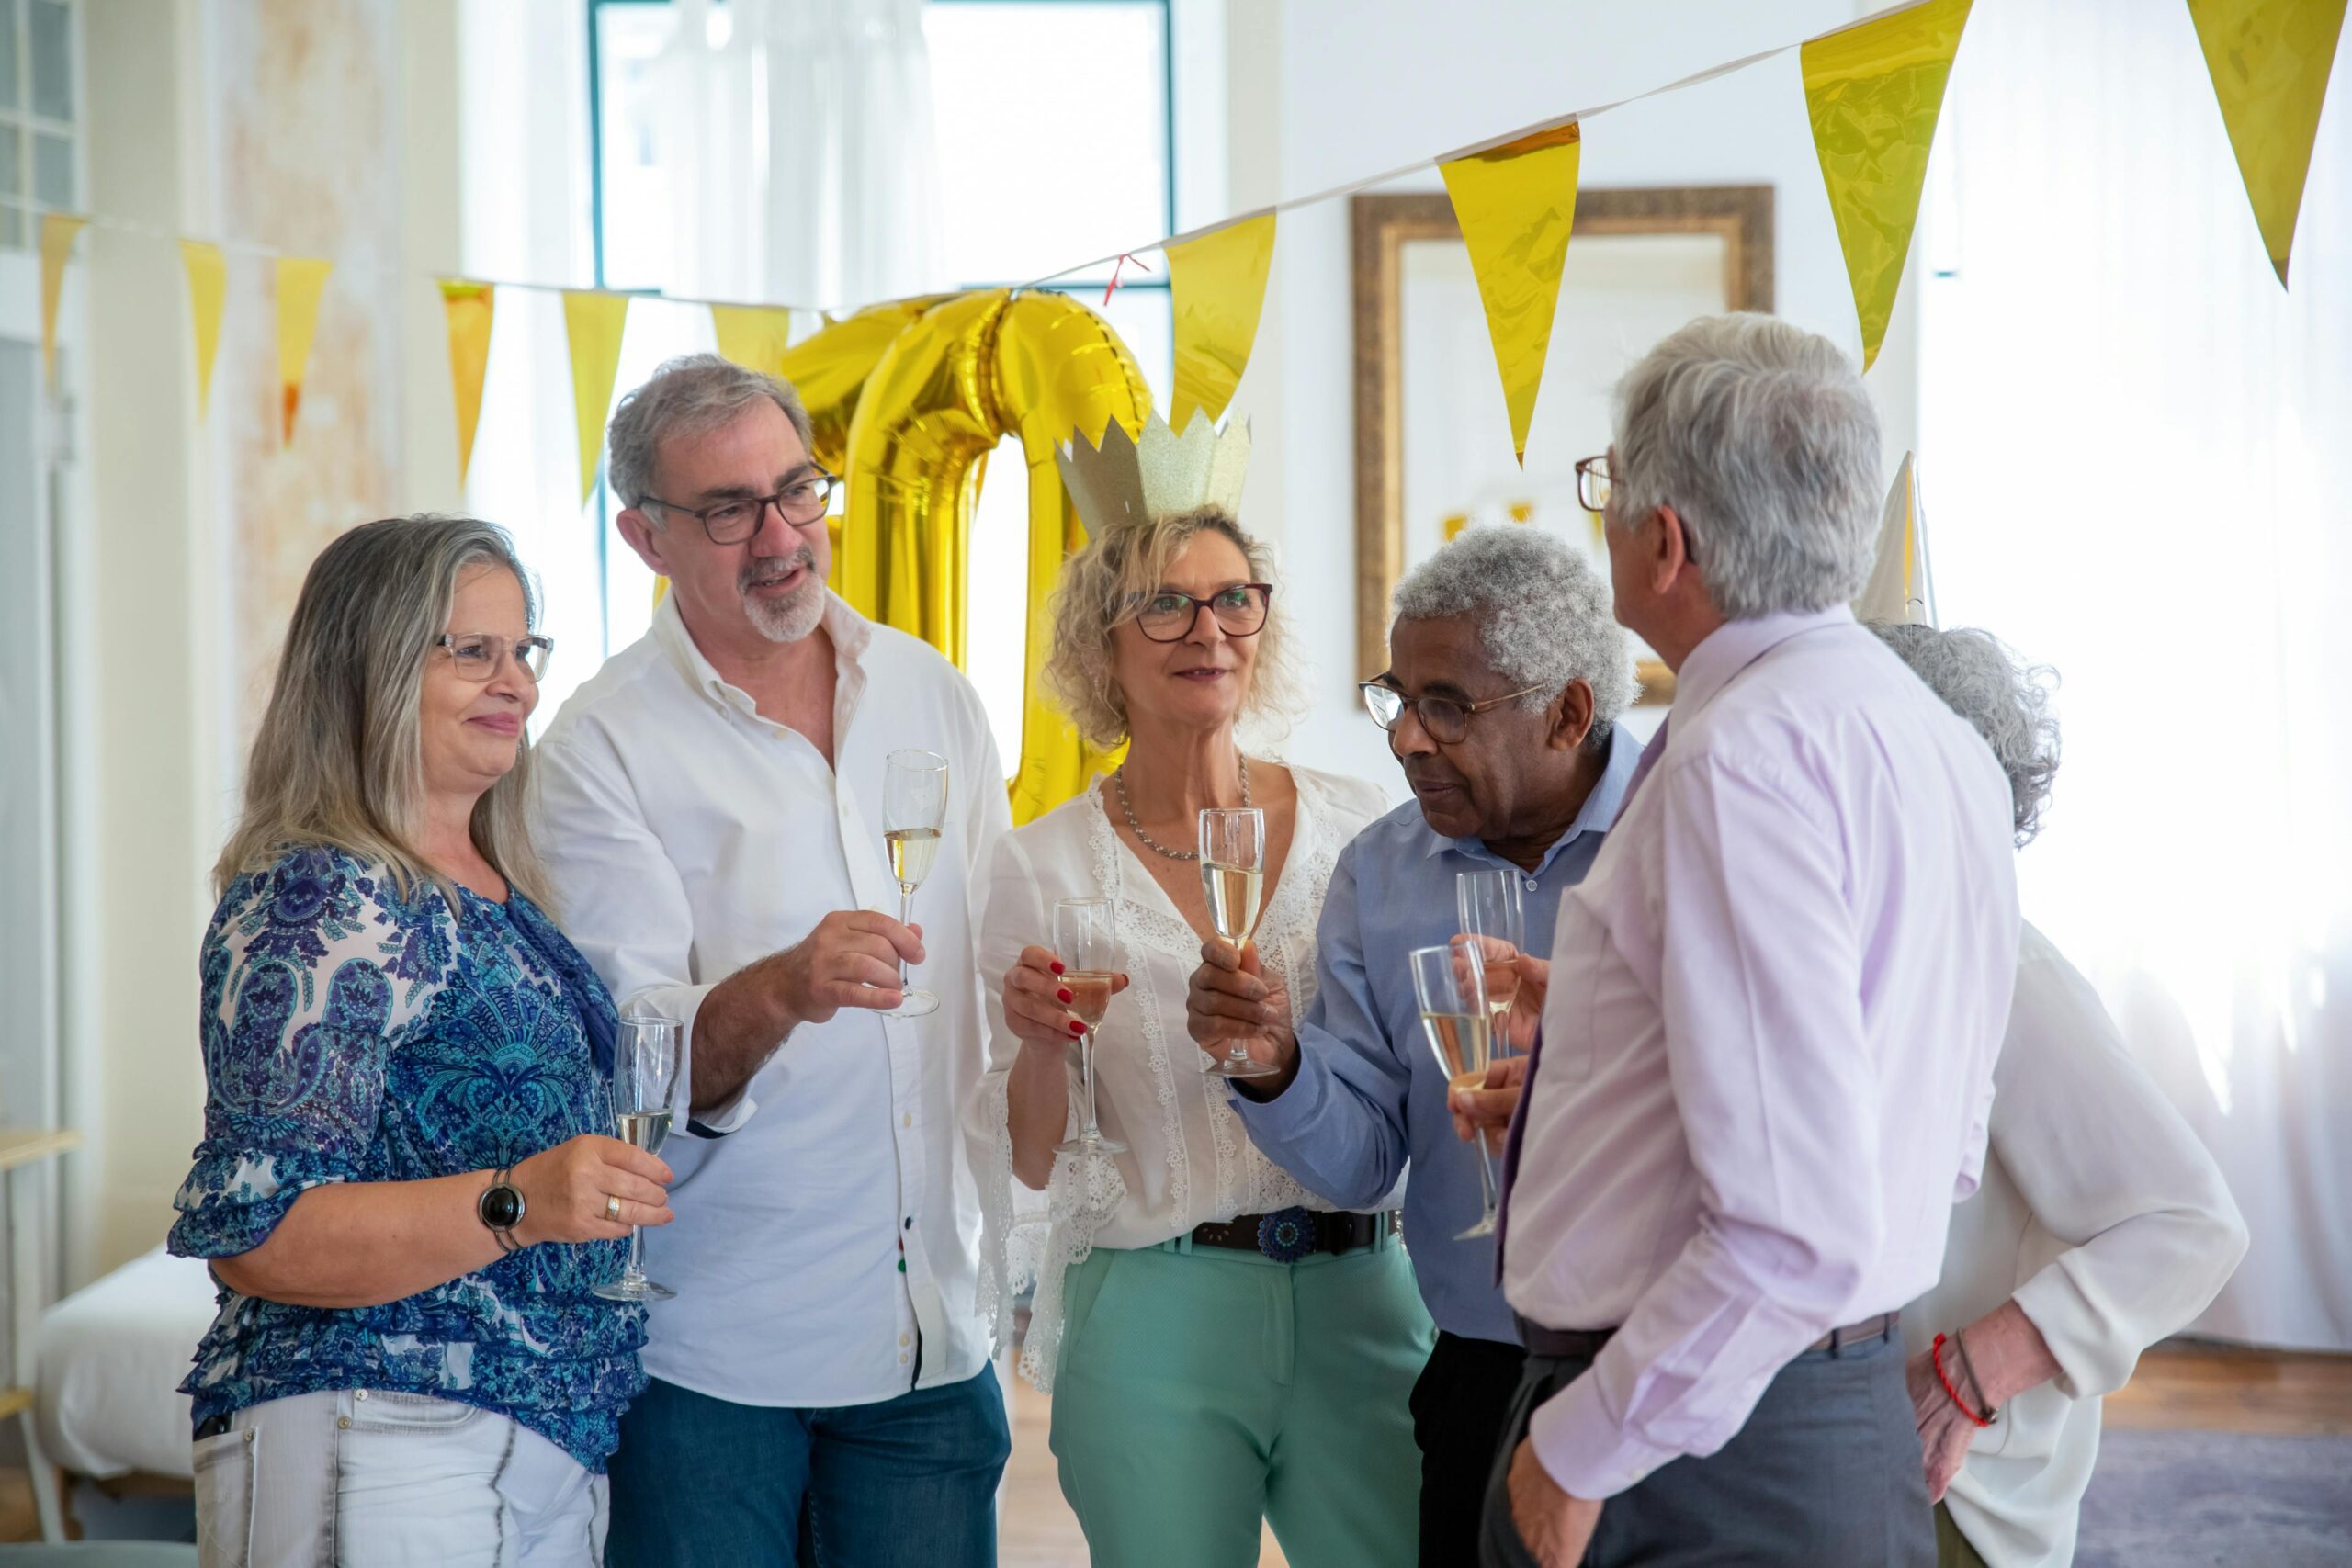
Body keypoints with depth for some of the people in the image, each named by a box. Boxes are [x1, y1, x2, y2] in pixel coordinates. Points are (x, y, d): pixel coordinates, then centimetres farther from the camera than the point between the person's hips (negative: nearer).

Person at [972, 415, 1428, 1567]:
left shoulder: (1360, 827, 4)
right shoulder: (1042, 867, 0)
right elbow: (1028, 1159, 3)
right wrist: (1040, 1046, -17)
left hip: (1359, 1300, 2)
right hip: (1155, 1320, -1)